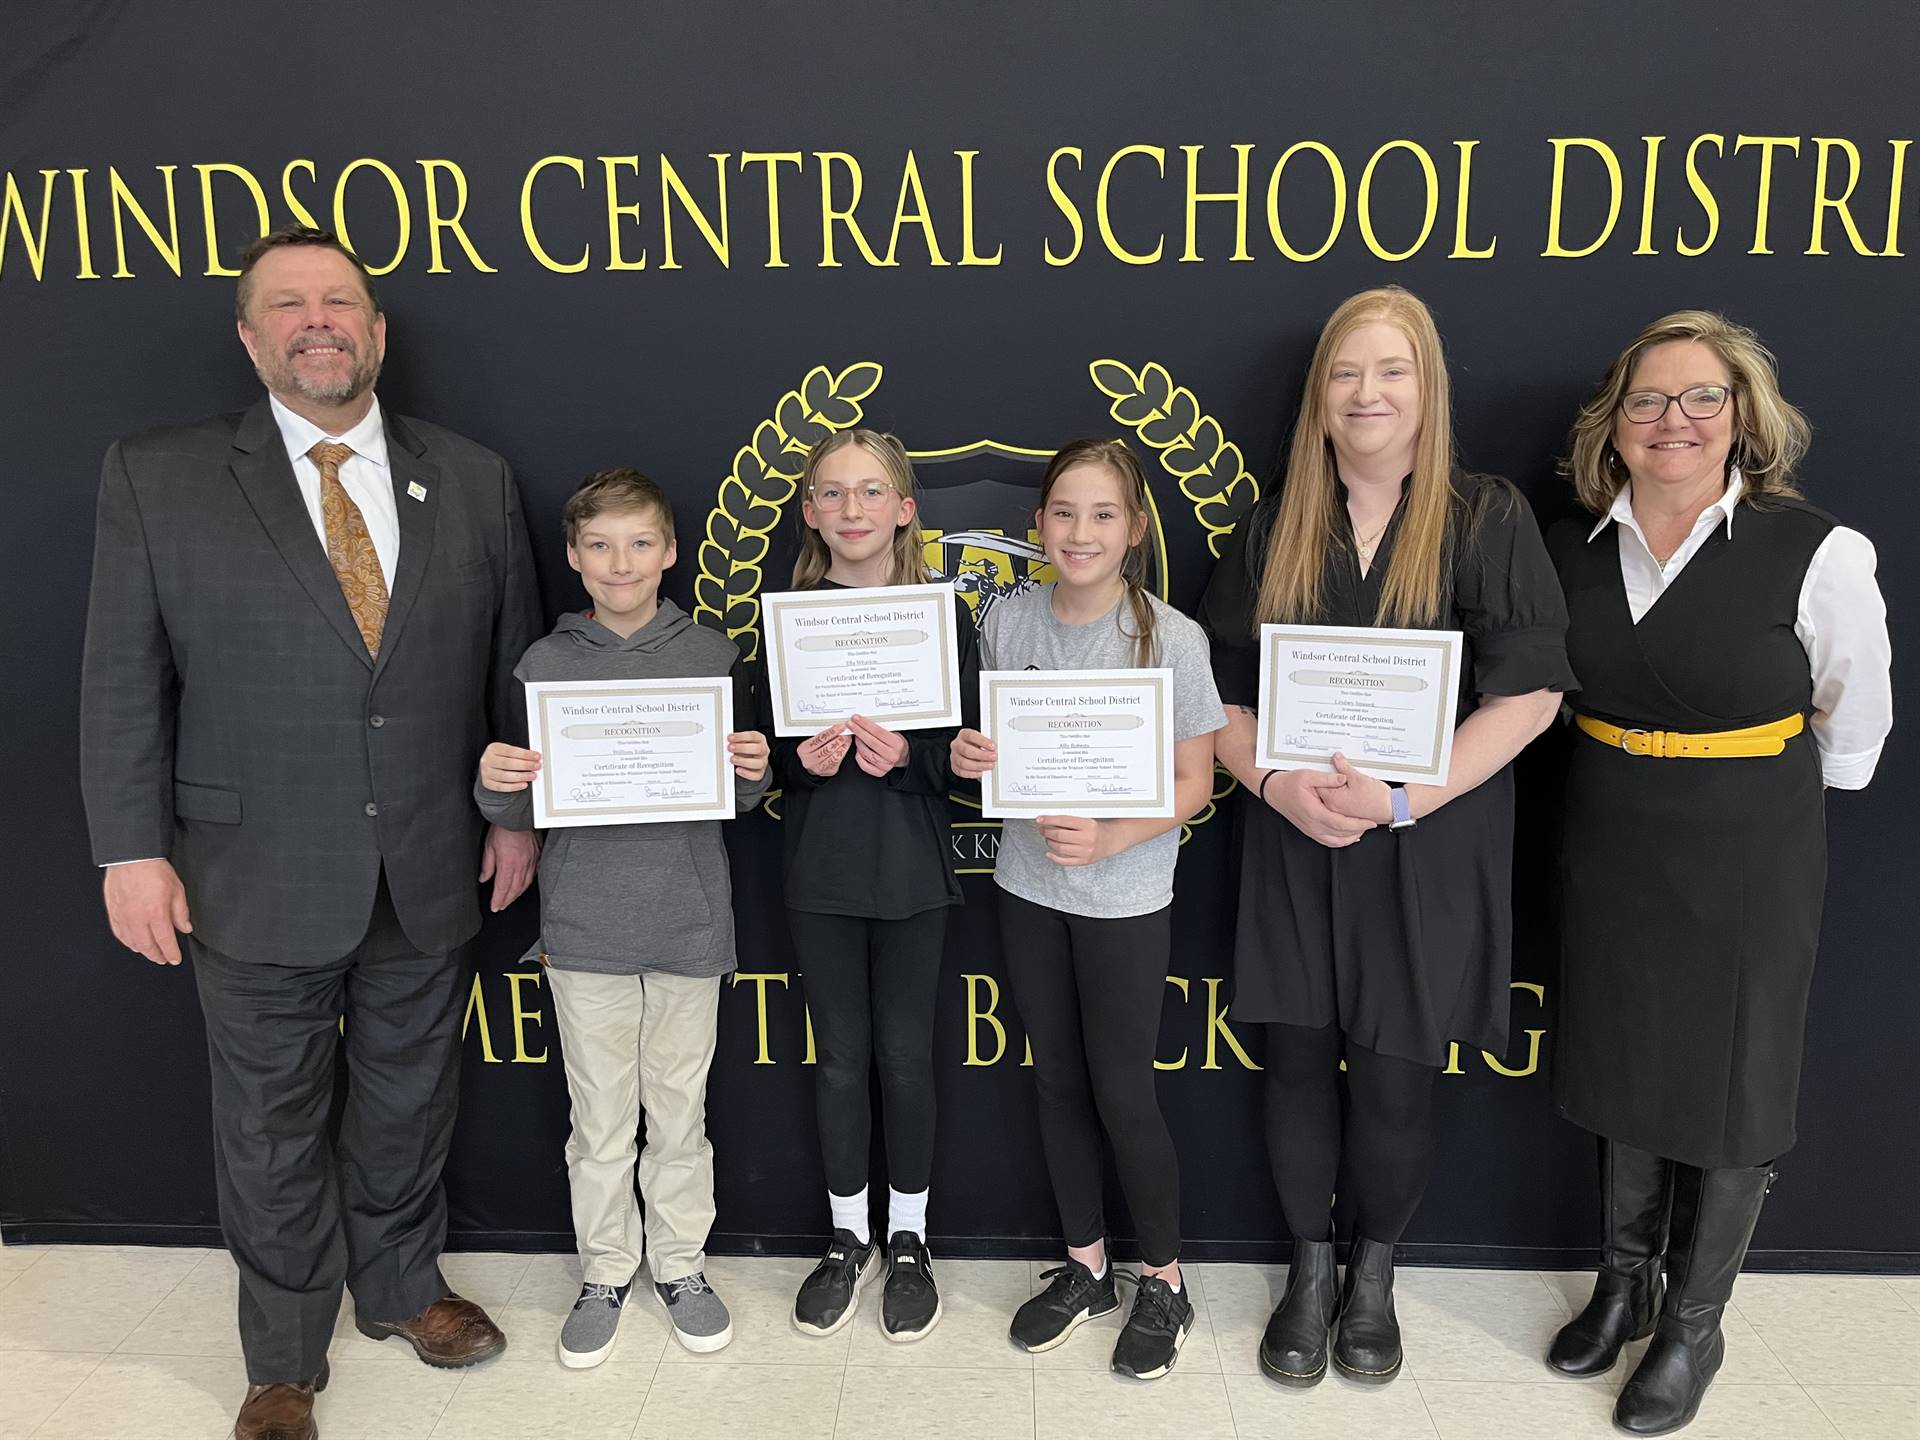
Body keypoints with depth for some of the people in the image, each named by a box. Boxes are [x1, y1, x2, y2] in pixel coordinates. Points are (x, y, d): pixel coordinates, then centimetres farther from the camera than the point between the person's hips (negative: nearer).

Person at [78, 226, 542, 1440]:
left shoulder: (474, 478, 3)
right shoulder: (158, 478, -3)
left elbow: (516, 660, 6)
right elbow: (123, 679, -3)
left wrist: (521, 814, 4)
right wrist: (132, 848, -7)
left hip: (428, 875, 2)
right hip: (258, 880, -2)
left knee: (410, 1104, 19)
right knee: (273, 1128, 13)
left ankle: (402, 1285, 44)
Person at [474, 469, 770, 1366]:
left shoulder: (711, 657, 0)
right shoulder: (543, 664, 1)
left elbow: (737, 798, 4)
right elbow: (519, 811, 4)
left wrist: (753, 773, -17)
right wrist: (494, 784, -17)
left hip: (688, 920, 0)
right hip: (583, 923, 0)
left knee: (679, 1112, 13)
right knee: (600, 1119, 12)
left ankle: (682, 1265, 31)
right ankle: (605, 1271, 31)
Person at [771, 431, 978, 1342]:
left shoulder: (940, 613, -3)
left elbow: (967, 751, -4)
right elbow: (760, 747, 4)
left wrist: (906, 756, -22)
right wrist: (802, 761, -17)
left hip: (910, 867, -1)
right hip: (819, 868, 2)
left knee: (904, 1054, 8)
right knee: (840, 1057, 12)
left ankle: (908, 1241, 28)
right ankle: (848, 1238, 30)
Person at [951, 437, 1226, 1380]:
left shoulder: (1171, 638, -13)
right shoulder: (1007, 623, -2)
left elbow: (1193, 785, -9)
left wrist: (1109, 839, -25)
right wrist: (970, 758, -13)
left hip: (1125, 901, -4)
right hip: (1027, 888, 4)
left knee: (1122, 1095, 4)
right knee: (1058, 1084, 16)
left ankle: (1163, 1283, 29)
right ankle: (1086, 1267, 36)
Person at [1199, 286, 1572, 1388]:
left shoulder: (1486, 519, -2)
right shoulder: (1274, 531, 6)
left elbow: (1530, 691, -9)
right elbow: (1222, 696, 5)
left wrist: (1403, 798, -18)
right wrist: (1278, 786, -14)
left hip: (1427, 851, -2)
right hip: (1295, 846, 2)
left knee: (1395, 1079, 6)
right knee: (1299, 1062, 9)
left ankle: (1375, 1275, 32)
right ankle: (1310, 1268, 32)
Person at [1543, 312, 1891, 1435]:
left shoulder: (1817, 553, -15)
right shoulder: (1580, 550, -1)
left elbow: (1855, 725, -1)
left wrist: (1758, 790, 8)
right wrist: (1635, 767, 12)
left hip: (1747, 859, -4)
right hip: (1611, 848, 4)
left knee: (1731, 1089, 9)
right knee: (1625, 1069, 16)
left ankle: (1694, 1326, 29)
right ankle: (1624, 1288, 37)